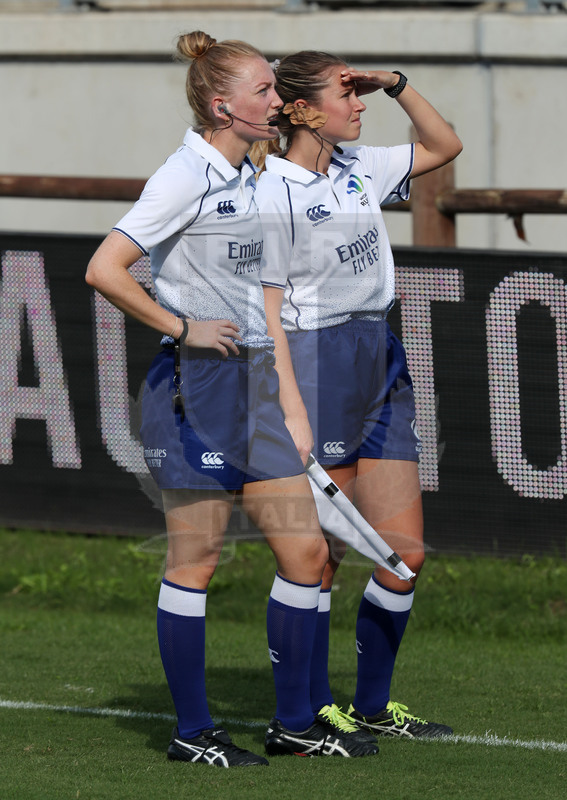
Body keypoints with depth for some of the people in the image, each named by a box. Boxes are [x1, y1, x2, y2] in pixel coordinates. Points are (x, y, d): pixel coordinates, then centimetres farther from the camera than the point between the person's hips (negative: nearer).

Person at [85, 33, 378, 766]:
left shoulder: (247, 177, 11)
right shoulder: (184, 177, -14)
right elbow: (104, 270, -21)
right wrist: (182, 328, -16)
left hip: (253, 382, 8)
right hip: (194, 385, -8)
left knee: (305, 551, 7)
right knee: (194, 562, 0)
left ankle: (294, 722, 16)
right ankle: (192, 732, 8)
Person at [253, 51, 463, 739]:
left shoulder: (359, 169, 11)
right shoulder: (271, 193, -11)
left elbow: (444, 146, 25)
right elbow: (267, 312, -13)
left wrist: (396, 85, 9)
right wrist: (293, 411, -19)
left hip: (381, 366, 8)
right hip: (315, 371, -8)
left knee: (405, 552, 6)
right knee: (317, 554, -2)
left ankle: (372, 706, 17)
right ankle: (310, 712, 9)